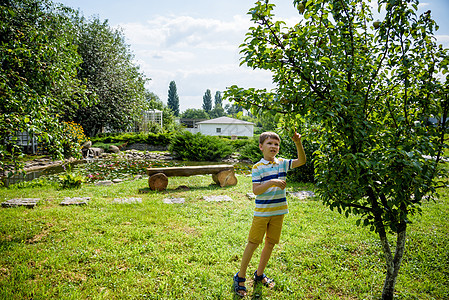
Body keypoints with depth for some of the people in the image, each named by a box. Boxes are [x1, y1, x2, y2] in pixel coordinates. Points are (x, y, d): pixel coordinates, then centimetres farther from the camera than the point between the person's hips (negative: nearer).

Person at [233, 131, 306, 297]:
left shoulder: (282, 163, 5)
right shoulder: (258, 167, -8)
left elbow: (302, 161, -2)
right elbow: (255, 190, -14)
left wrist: (298, 143, -15)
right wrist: (272, 182, -27)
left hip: (278, 211, 5)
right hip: (262, 212, -5)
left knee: (270, 244, 13)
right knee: (253, 243, 0)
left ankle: (259, 275, 32)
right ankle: (240, 277, 15)